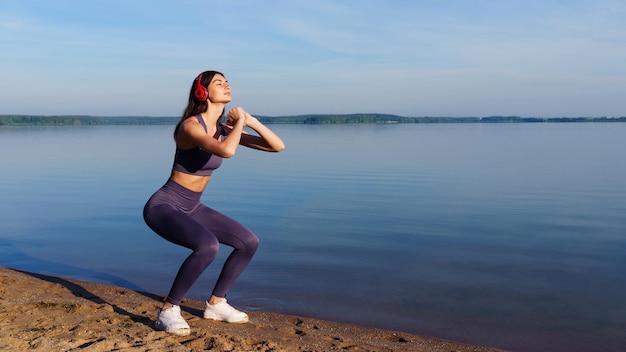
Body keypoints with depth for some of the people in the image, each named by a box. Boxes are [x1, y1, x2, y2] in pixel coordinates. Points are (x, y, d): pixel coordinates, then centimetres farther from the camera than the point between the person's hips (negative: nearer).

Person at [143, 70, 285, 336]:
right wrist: (240, 121, -23)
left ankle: (215, 303, 17)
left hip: (191, 209, 8)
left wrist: (250, 121, -14)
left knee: (249, 242, 3)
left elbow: (277, 146, -1)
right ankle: (168, 311, -13)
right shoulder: (191, 125, -22)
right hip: (162, 207, -8)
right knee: (208, 246, -34)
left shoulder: (225, 128, 1)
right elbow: (226, 151, -42)